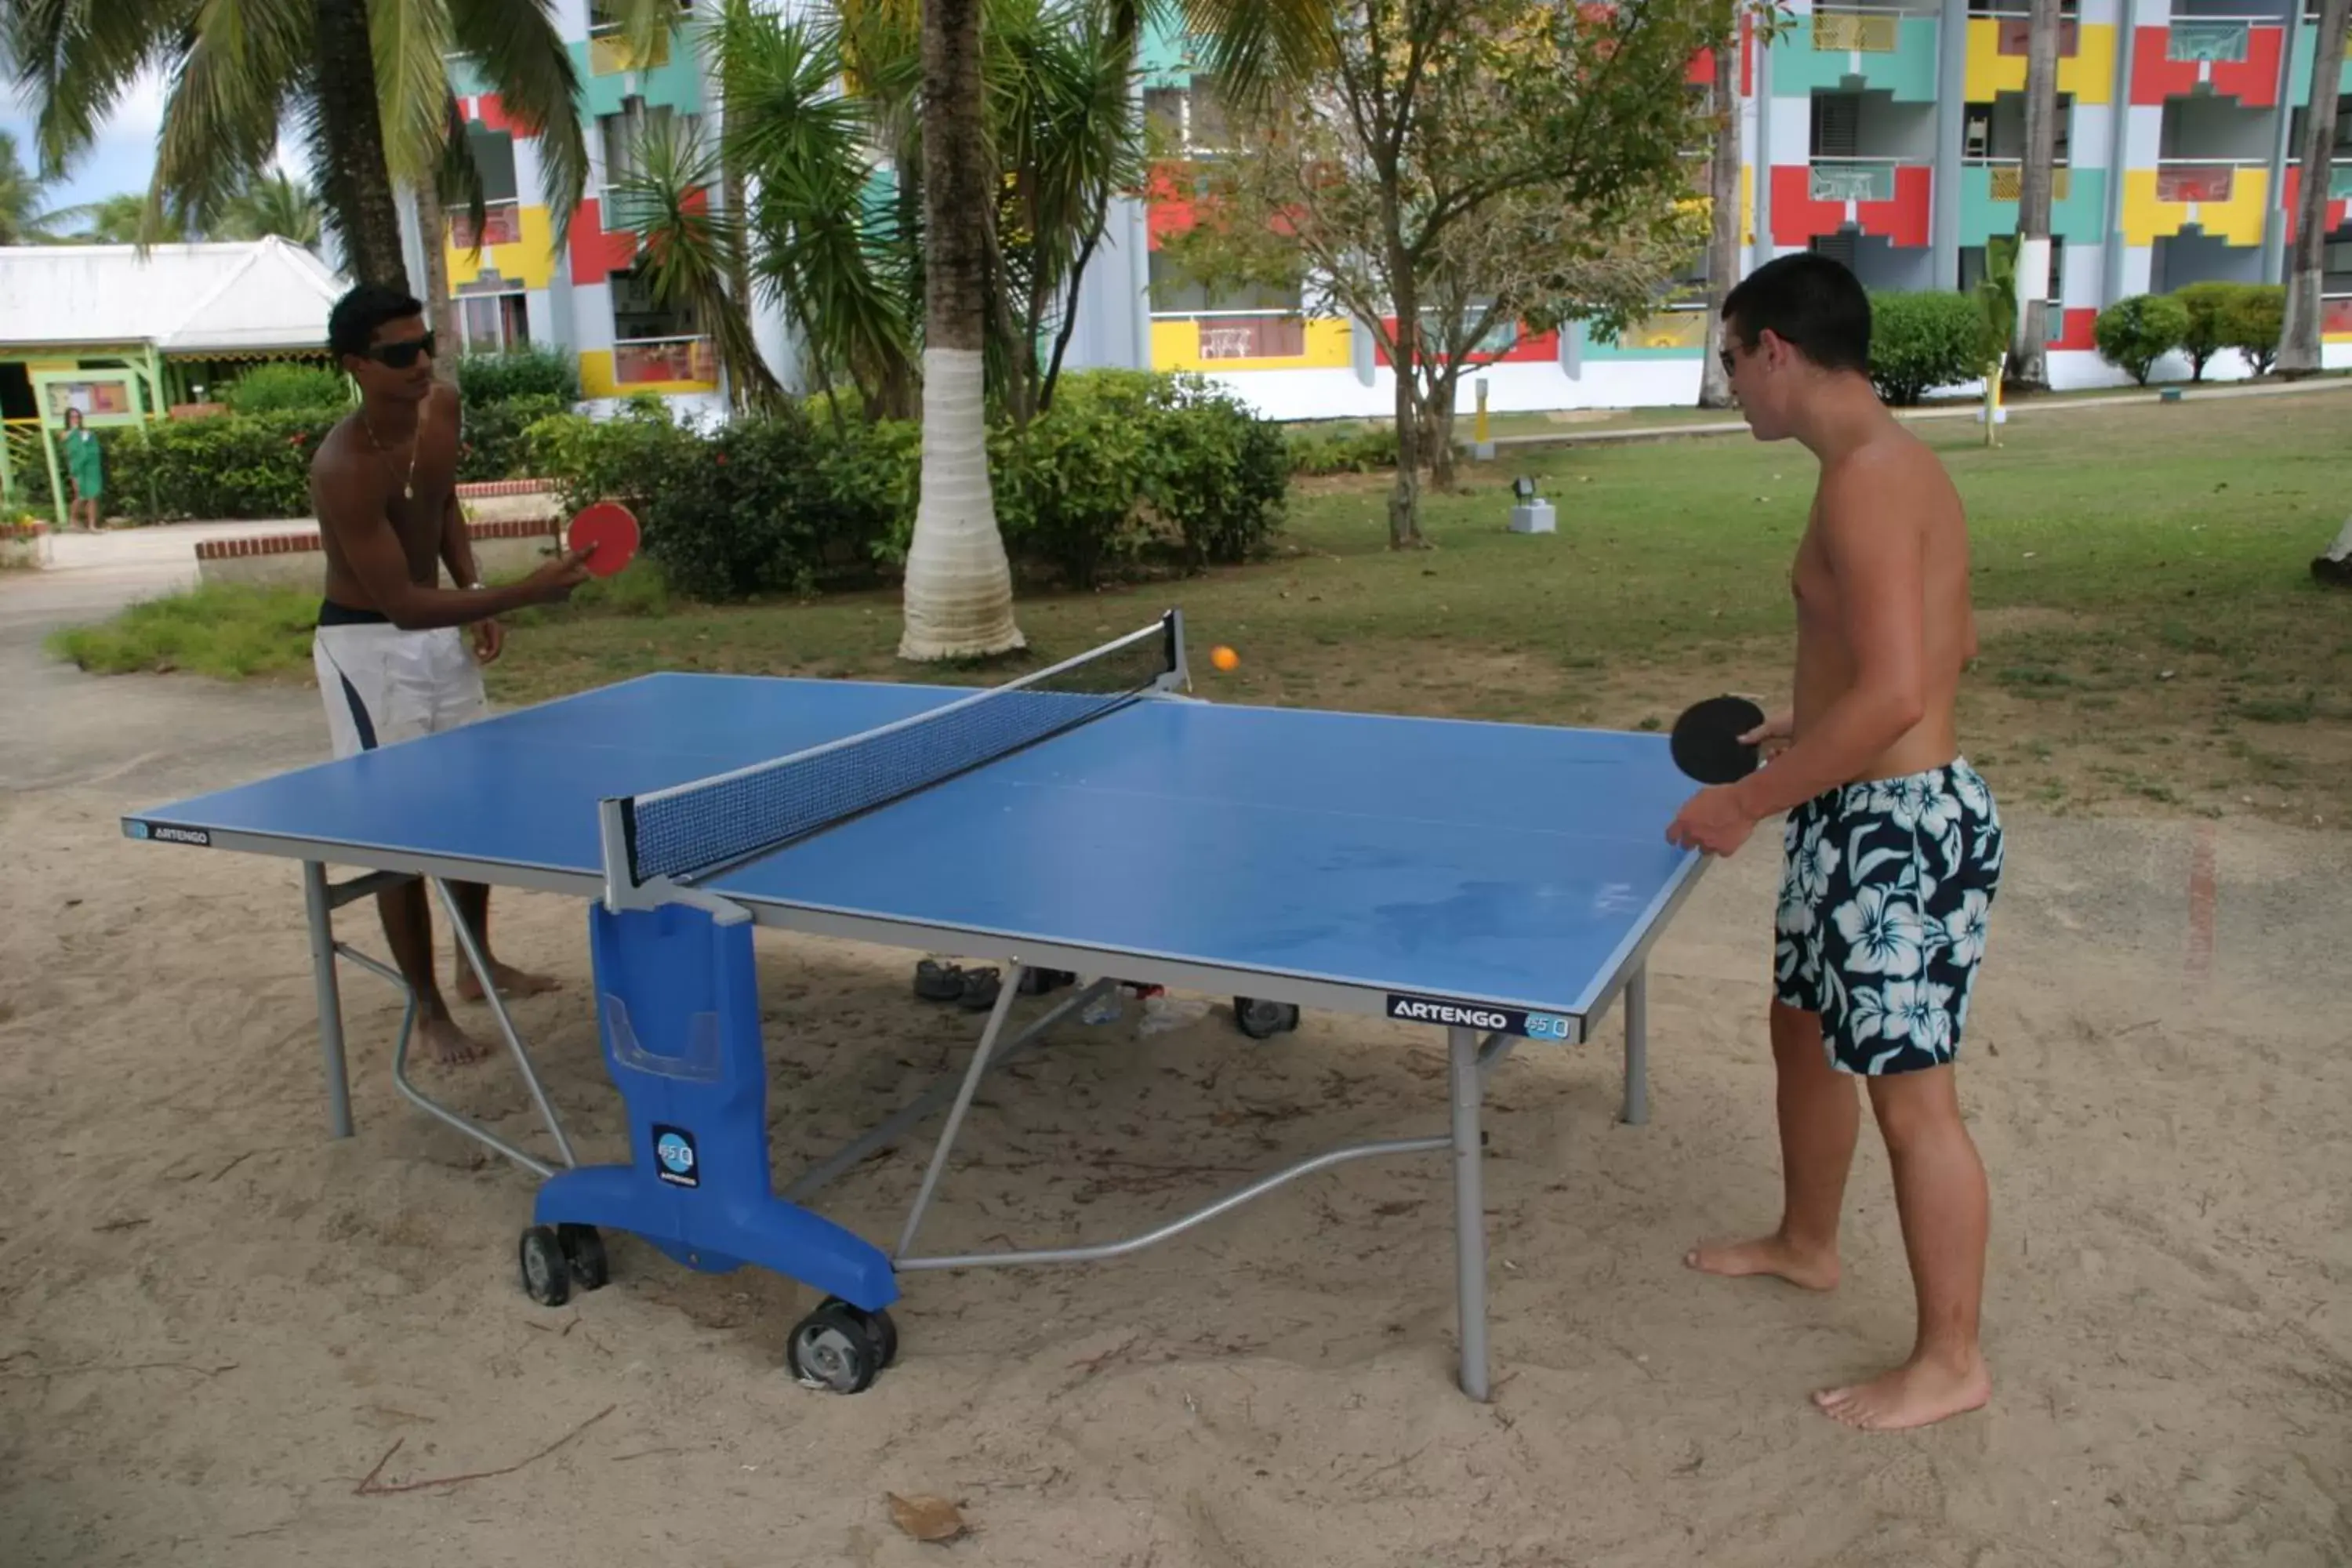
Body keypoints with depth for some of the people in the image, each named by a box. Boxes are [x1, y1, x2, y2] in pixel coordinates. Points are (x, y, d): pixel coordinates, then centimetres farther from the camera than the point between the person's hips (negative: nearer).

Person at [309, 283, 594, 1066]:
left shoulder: (442, 405, -6)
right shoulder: (342, 468, -28)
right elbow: (402, 604, -30)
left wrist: (476, 596, 0)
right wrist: (524, 591, -39)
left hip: (440, 633, 8)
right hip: (369, 646, -7)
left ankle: (478, 963, 34)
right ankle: (428, 1008, 10)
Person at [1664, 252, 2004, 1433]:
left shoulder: (1867, 479, -21)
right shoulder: (1888, 464, 10)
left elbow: (1895, 694, -28)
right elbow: (1947, 647, 19)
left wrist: (1747, 802, -20)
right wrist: (1805, 727, 21)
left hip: (1904, 832, -11)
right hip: (1856, 819, 11)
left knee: (1909, 1095, 1)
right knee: (1804, 1031, 24)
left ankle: (1949, 1362, 18)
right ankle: (1804, 1243, 45)